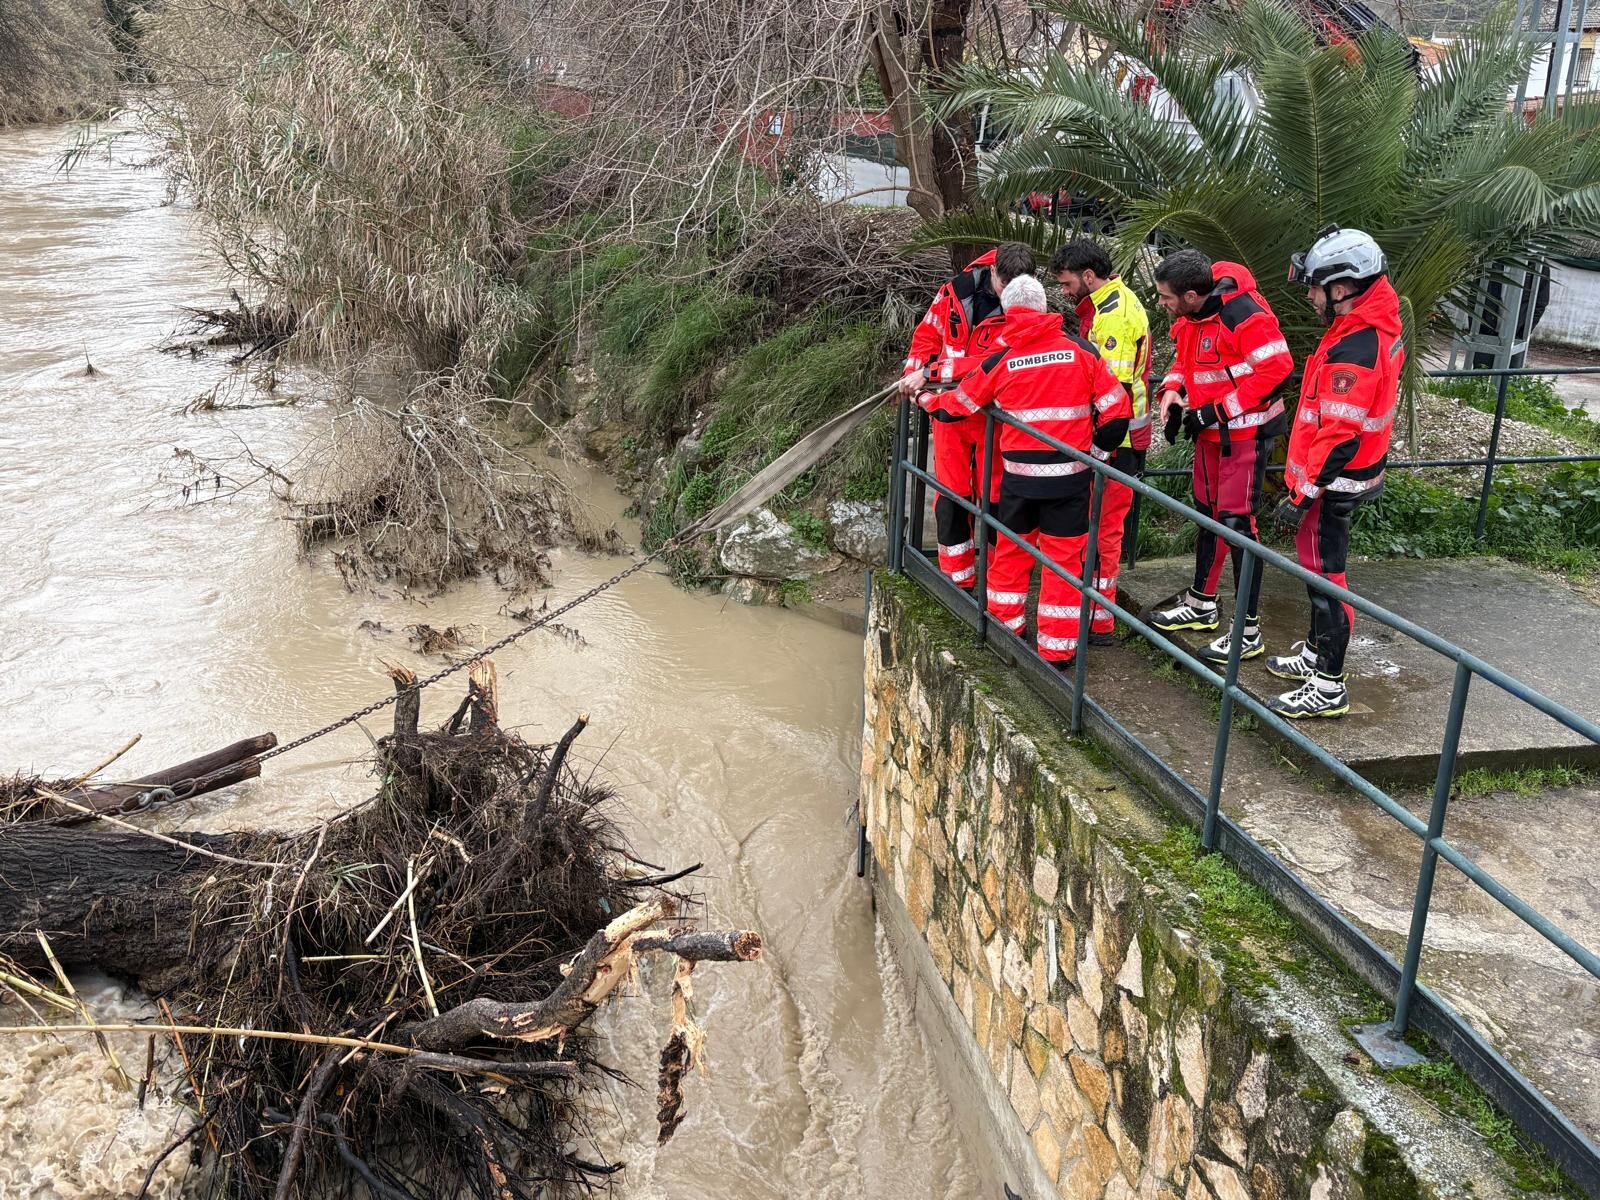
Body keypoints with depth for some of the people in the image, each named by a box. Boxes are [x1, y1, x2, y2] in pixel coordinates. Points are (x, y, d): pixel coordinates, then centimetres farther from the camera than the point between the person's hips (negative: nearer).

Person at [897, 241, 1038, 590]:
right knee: (951, 495, 8)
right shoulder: (955, 291, -3)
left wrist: (928, 373, -25)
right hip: (949, 409, 3)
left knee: (993, 496, 6)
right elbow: (927, 336, 9)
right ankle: (958, 577, 19)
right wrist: (915, 380, -5)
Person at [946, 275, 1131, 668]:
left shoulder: (1000, 360, -2)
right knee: (1064, 556, 7)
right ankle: (1057, 649, 11)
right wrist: (1098, 451, 12)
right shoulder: (1080, 350, -4)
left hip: (1019, 473, 1)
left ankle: (1005, 622, 32)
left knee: (1011, 547, 20)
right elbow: (1116, 408, -3)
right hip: (1070, 474, -1)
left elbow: (960, 403, 11)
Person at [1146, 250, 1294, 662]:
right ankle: (1201, 604, 37)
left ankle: (1249, 632, 2)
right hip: (1210, 429, 9)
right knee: (1208, 512, 19)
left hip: (1246, 432, -9)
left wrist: (1217, 411, -24)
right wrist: (1173, 387, -4)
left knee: (1236, 522, -7)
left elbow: (1276, 368, -27)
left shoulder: (1243, 315, -26)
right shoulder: (1189, 315, 0)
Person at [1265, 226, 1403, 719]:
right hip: (1351, 473, 10)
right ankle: (1317, 653, 37)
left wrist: (1302, 496, -23)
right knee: (1318, 564, 21)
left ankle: (1328, 688, 6)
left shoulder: (1354, 350, -26)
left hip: (1332, 482, -10)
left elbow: (1339, 437, -26)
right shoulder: (1378, 327, 5)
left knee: (1324, 574, -2)